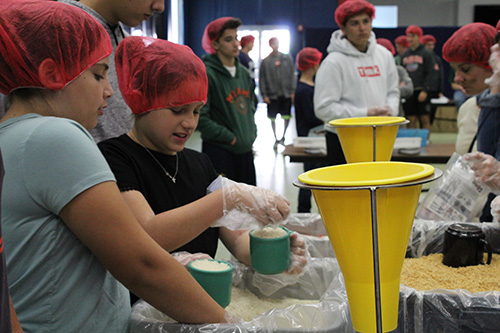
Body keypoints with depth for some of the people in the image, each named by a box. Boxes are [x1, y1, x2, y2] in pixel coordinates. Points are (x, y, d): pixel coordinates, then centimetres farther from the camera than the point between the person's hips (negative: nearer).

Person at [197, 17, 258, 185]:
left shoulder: (243, 72, 12)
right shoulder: (206, 74, -12)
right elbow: (201, 118, -16)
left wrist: (251, 133, 10)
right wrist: (231, 138, -13)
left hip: (245, 150, 7)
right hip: (219, 151, -7)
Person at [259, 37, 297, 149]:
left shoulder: (287, 58, 5)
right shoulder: (265, 61, -1)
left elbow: (292, 75, 5)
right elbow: (262, 79, -2)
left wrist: (293, 91, -2)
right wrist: (264, 95, -8)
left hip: (286, 93, 1)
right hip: (272, 94, -1)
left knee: (287, 117, 2)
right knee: (273, 118, 6)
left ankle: (283, 136, 21)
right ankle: (276, 139, 20)